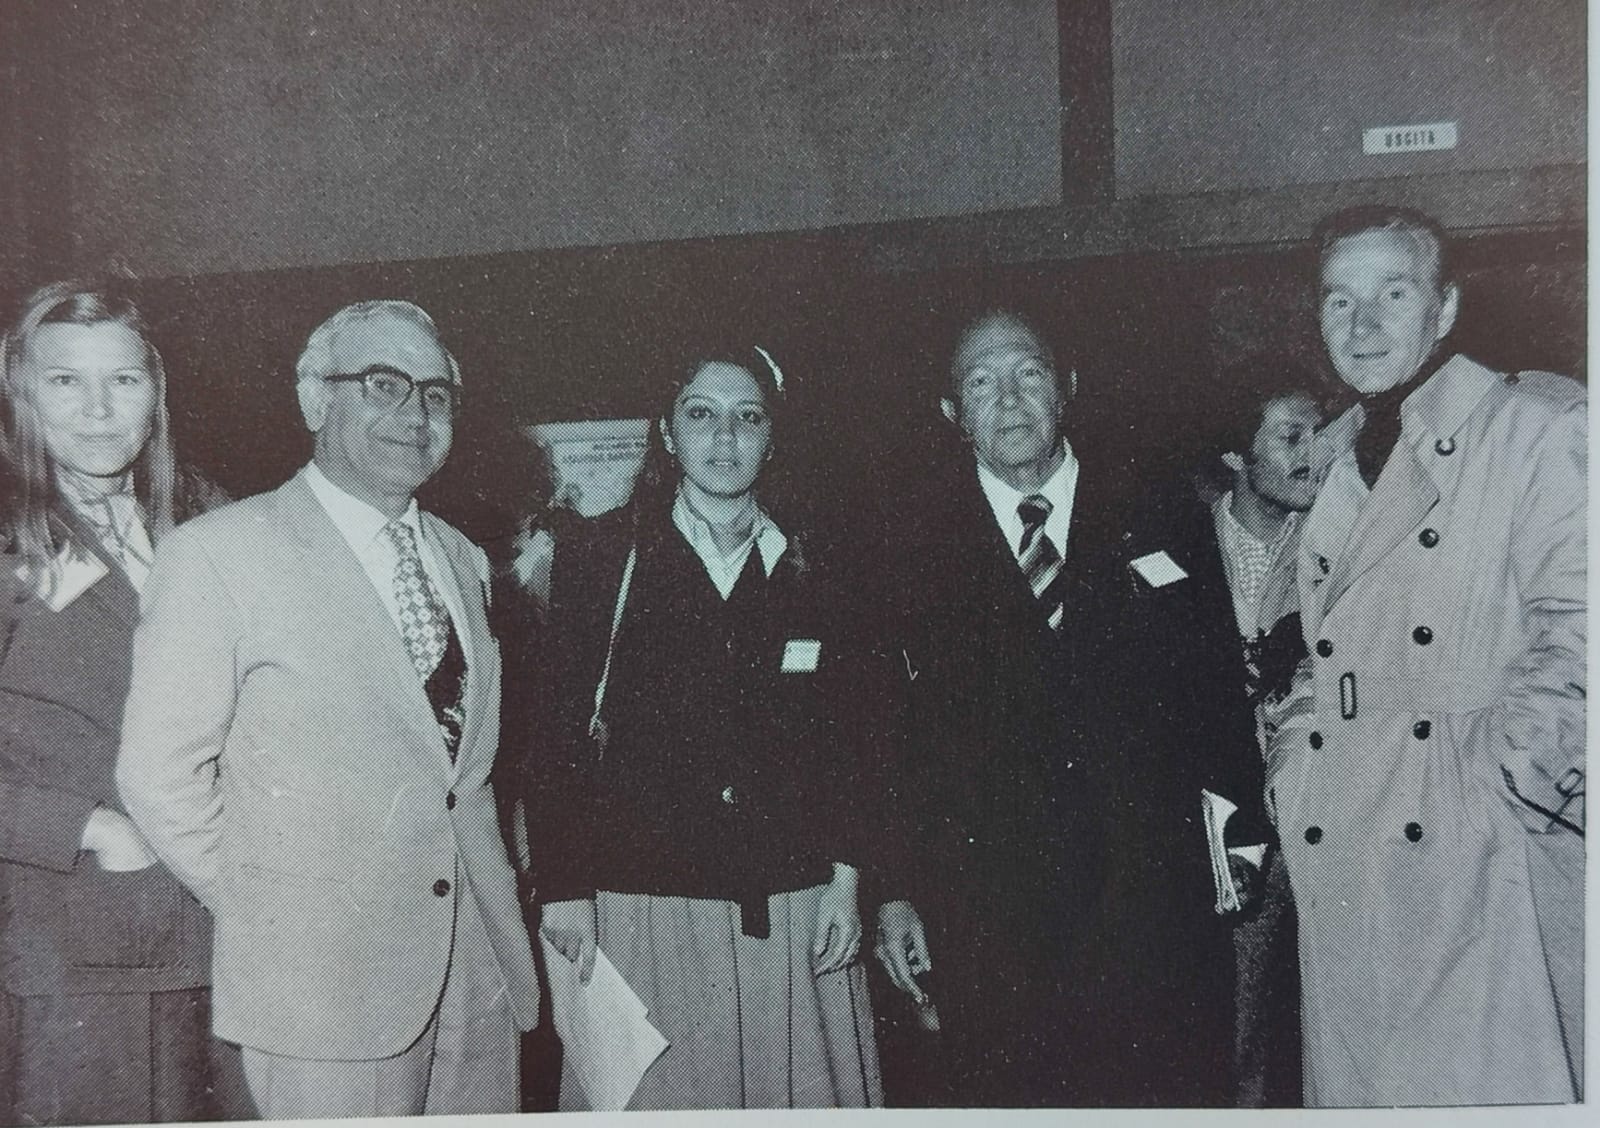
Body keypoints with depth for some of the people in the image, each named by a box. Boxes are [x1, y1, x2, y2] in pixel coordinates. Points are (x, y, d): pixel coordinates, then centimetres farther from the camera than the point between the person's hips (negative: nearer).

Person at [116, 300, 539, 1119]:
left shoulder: (462, 559, 11)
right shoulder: (219, 554, -7)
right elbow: (160, 773, -7)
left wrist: (494, 889, 6)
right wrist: (266, 916, -3)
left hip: (480, 967, 6)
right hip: (326, 981, -5)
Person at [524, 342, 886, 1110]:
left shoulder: (809, 569, 6)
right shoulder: (600, 557, 0)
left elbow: (849, 737, 8)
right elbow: (557, 736, -3)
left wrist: (845, 876, 1)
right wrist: (564, 889, -6)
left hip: (793, 912, 2)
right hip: (642, 906, -2)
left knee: (794, 1086, 11)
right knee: (653, 1093, 8)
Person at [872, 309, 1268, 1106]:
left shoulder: (1153, 519, 6)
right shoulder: (910, 542, 2)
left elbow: (1215, 681, 7)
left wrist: (1244, 834, 2)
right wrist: (893, 891, 0)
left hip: (1154, 904, 1)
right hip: (982, 915, -1)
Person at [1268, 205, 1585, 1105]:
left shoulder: (1538, 428, -1)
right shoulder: (1333, 459, 17)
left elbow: (1575, 629, -9)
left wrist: (1499, 773, -15)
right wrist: (1296, 755, 9)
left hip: (1482, 852, -5)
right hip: (1342, 853, 5)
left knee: (1493, 1079, -3)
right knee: (1355, 1079, 9)